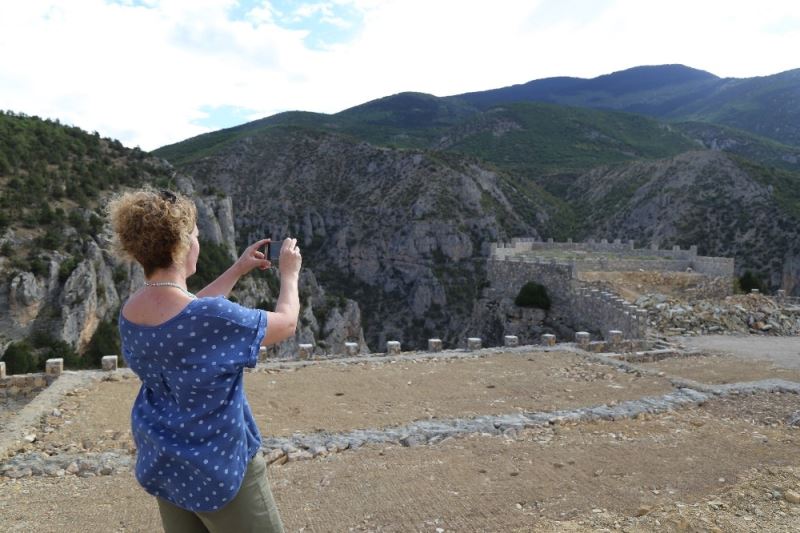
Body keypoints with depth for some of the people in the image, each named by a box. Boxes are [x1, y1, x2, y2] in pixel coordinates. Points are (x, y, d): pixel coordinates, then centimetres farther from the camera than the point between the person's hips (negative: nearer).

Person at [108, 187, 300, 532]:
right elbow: (286, 324, -14)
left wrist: (237, 270, 17)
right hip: (218, 467, -7)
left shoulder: (130, 312, -6)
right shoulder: (212, 317, -30)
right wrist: (289, 274, 2)